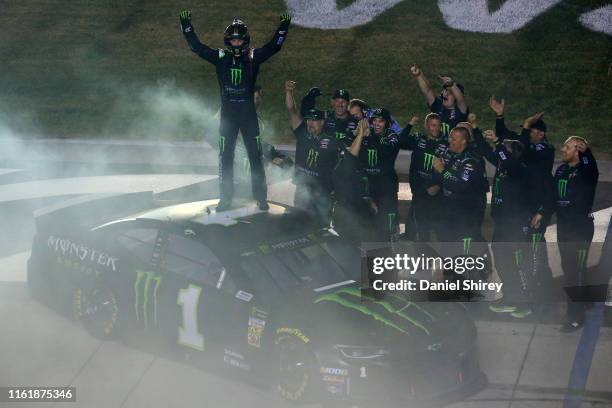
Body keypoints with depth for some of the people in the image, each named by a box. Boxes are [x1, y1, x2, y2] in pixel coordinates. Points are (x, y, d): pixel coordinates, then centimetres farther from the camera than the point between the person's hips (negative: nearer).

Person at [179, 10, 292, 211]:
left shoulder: (253, 57, 0)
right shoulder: (220, 57, 3)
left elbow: (274, 46, -5)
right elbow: (197, 46, 3)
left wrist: (283, 27, -17)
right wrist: (186, 25, -3)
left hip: (249, 113, -1)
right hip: (227, 113, 1)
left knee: (255, 156, 1)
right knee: (225, 156, 4)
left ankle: (261, 197, 9)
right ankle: (225, 198, 13)